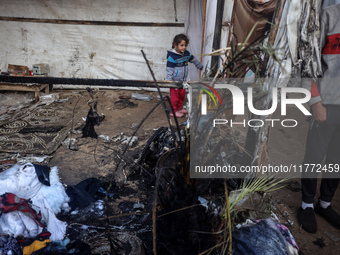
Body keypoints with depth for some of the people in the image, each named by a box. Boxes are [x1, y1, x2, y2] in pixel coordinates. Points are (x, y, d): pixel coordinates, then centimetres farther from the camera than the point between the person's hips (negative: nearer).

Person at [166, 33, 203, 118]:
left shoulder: (187, 54, 2)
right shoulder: (172, 57, -19)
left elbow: (193, 59, 23)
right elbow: (169, 70, -18)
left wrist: (200, 66, 37)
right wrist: (169, 82, -20)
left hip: (183, 81, 7)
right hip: (175, 81, -7)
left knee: (182, 95, 17)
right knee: (175, 96, 0)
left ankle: (179, 108, 35)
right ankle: (173, 111, 15)